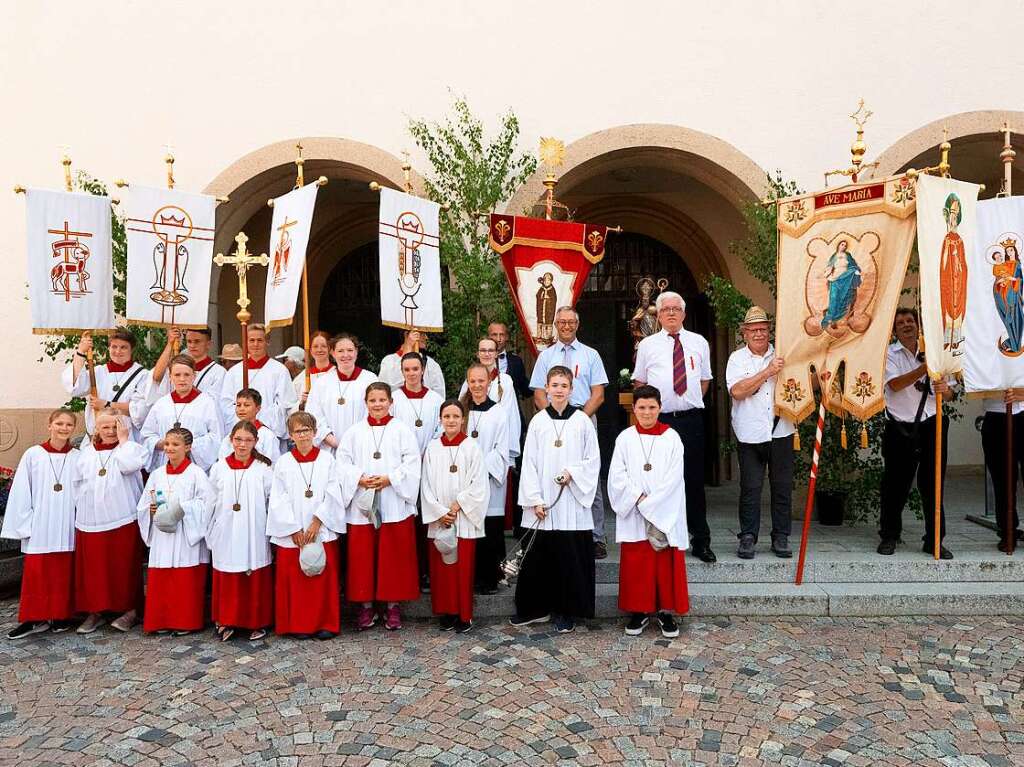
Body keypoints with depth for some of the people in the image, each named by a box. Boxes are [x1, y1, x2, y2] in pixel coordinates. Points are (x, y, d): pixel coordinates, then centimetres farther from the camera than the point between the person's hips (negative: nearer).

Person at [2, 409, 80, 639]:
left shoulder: (78, 458, 0)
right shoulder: (33, 455, -2)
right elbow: (20, 493, 0)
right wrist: (25, 525, -4)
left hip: (67, 530, 1)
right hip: (38, 530, -1)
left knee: (64, 574, 8)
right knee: (36, 574, 3)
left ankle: (61, 615, 20)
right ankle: (34, 618, 14)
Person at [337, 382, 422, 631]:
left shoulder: (402, 430, 3)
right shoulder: (354, 432, 8)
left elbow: (412, 463, -4)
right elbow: (343, 461, 3)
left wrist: (389, 478, -15)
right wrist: (359, 478, -13)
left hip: (395, 503, -1)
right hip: (362, 504, 2)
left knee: (394, 556, 3)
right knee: (362, 556, 5)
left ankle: (392, 605, 16)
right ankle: (366, 605, 17)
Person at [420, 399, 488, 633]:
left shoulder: (472, 447, -2)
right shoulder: (432, 448, 5)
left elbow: (478, 484, -6)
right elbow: (427, 484, 3)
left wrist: (457, 505, -11)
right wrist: (440, 512, -6)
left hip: (464, 519, -2)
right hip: (438, 520, 2)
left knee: (463, 568, 1)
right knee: (440, 568, 6)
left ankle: (464, 615, 12)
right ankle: (446, 612, 19)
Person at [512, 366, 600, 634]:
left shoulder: (582, 421, 1)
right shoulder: (538, 421, 3)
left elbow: (593, 460, 4)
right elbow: (529, 463, 1)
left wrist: (572, 473, -13)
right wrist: (535, 500, -6)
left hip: (573, 501, -1)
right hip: (543, 502, 1)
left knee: (571, 557, 3)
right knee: (539, 556, 5)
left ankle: (567, 612, 17)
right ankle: (536, 607, 21)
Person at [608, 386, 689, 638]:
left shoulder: (671, 438, -1)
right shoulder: (625, 438, 2)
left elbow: (674, 478, -8)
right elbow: (617, 475, -3)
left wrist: (650, 504, -13)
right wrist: (639, 498, -14)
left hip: (665, 514, -1)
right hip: (633, 515, 1)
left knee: (666, 564, 4)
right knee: (635, 564, 5)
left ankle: (666, 611, 17)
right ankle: (638, 611, 17)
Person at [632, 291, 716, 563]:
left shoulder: (699, 343, 10)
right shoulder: (647, 345, 6)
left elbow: (705, 380, 18)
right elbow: (639, 382, 14)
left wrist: (691, 403, 12)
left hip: (691, 419, 1)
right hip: (658, 420, -1)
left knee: (695, 481, 6)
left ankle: (701, 542, 17)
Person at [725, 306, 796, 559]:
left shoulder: (781, 355, 11)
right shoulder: (737, 358, 3)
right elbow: (737, 391, -13)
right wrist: (768, 371, -14)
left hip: (781, 431, 3)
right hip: (750, 433, -2)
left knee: (783, 486, 7)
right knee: (750, 488, 1)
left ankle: (781, 537, 18)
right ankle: (748, 537, 11)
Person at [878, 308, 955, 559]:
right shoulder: (889, 354, 0)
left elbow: (947, 392, 10)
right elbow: (895, 384, -17)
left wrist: (945, 388, -14)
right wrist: (925, 368, -27)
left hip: (930, 425, 3)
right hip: (900, 429, -3)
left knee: (932, 484, 6)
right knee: (896, 484, 5)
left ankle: (934, 540, 16)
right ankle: (889, 536, 20)